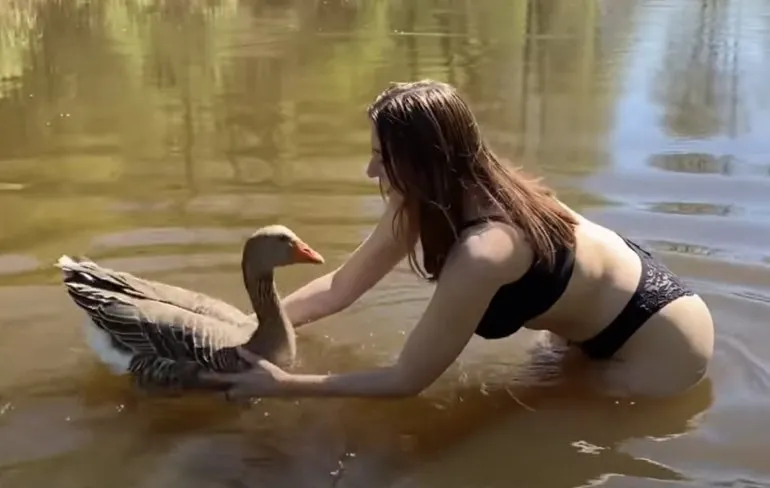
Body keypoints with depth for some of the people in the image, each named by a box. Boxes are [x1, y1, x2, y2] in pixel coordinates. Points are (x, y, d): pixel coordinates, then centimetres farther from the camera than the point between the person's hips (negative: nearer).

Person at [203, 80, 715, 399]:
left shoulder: (480, 251, -38)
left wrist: (283, 386, -24)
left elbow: (408, 379, -28)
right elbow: (340, 287, -3)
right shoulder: (430, 201, -13)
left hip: (659, 342, -7)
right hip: (617, 286, 7)